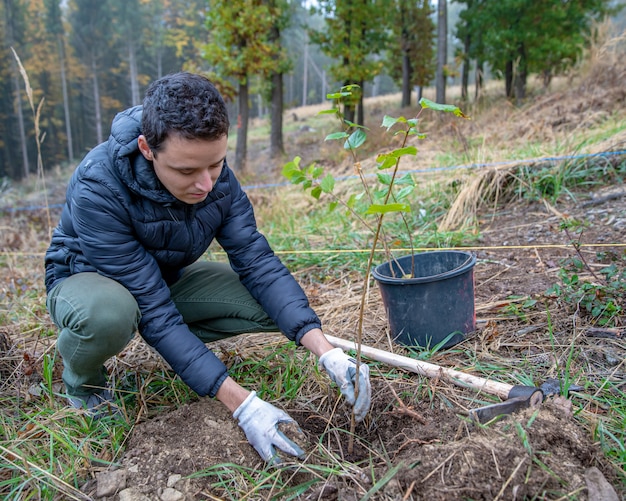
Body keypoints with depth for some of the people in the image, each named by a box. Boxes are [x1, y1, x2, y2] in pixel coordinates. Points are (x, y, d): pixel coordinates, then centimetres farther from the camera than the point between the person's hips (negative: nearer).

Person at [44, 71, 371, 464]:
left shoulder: (217, 176, -20)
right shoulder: (97, 190, -35)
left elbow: (257, 263, -20)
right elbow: (154, 310, -36)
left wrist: (327, 352, -32)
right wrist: (242, 405, -40)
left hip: (170, 279, 4)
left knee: (276, 303, -17)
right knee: (109, 313, -41)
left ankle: (186, 346, 8)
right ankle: (83, 382, -5)